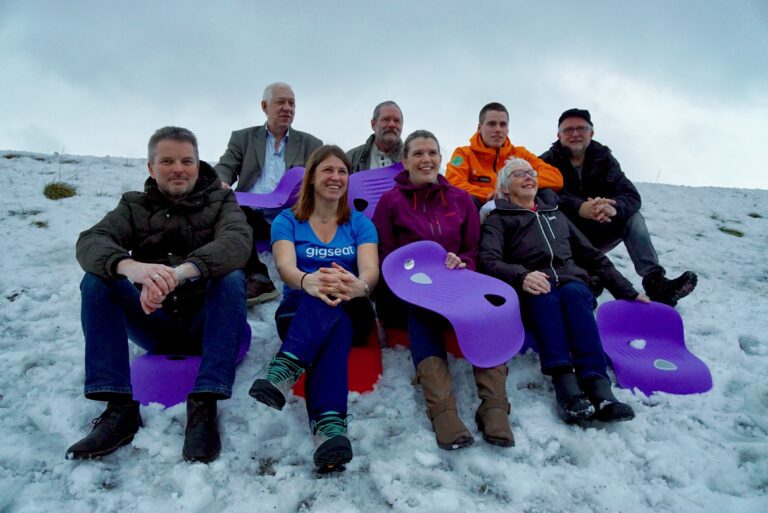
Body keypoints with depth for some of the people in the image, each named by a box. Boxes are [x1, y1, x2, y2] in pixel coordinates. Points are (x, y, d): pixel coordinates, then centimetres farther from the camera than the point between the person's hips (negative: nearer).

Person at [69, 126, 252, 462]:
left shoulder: (220, 201, 4)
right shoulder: (134, 206, 10)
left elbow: (237, 241, -20)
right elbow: (90, 241, -11)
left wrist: (180, 273, -40)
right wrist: (130, 266, -37)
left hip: (207, 324, -2)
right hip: (154, 323, 2)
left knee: (231, 277, -28)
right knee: (97, 280, -18)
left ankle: (204, 407, -33)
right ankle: (119, 408, -25)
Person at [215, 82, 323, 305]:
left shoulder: (311, 144, 22)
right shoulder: (243, 138, 22)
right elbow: (224, 168, 11)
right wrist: (222, 185, -15)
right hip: (252, 215, 1)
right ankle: (257, 277, -30)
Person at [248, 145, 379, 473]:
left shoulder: (360, 224, 11)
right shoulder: (287, 221, 8)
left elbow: (370, 271, -9)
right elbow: (285, 267, -14)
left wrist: (358, 286, -37)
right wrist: (307, 282, -40)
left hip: (351, 313, 2)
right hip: (297, 311, -1)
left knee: (335, 297, -35)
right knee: (325, 296, -38)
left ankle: (285, 369, -56)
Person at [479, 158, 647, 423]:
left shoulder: (555, 215, 31)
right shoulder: (498, 220, 16)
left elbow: (592, 255, 31)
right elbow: (489, 261, -4)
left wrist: (627, 291, 23)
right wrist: (521, 276, -25)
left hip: (573, 283, 3)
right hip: (532, 294, -2)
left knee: (573, 292, -32)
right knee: (546, 297, -36)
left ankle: (596, 383, -48)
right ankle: (564, 383, -51)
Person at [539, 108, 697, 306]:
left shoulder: (603, 158, 4)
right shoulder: (547, 162, -6)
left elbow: (632, 196, -10)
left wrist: (614, 208, -35)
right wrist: (580, 208, -45)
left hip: (595, 236, 4)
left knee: (632, 217, -15)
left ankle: (655, 282, -26)